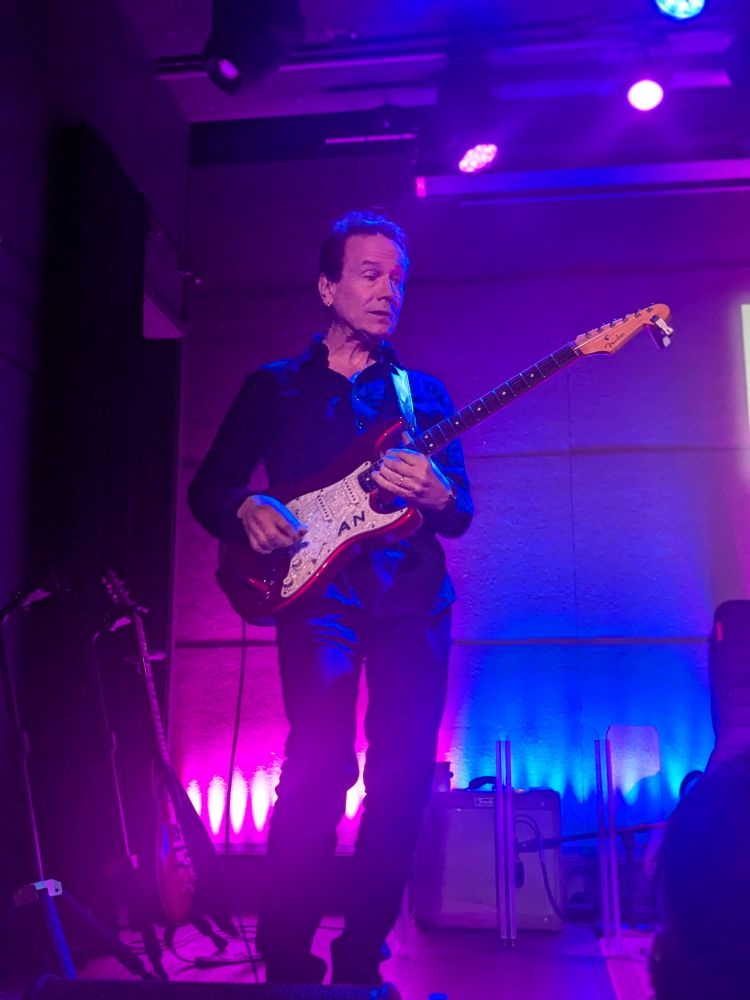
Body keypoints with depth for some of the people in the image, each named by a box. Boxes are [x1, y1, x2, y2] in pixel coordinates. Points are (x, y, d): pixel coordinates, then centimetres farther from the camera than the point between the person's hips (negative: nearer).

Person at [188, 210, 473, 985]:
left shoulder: (424, 392, 16)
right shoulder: (274, 386, 11)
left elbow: (461, 514, 12)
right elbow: (208, 488, 11)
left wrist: (436, 494, -12)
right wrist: (248, 510, -12)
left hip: (413, 600, 3)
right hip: (315, 593, -3)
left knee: (403, 775, -1)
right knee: (319, 768, -14)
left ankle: (359, 961, 13)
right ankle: (286, 963, 1)